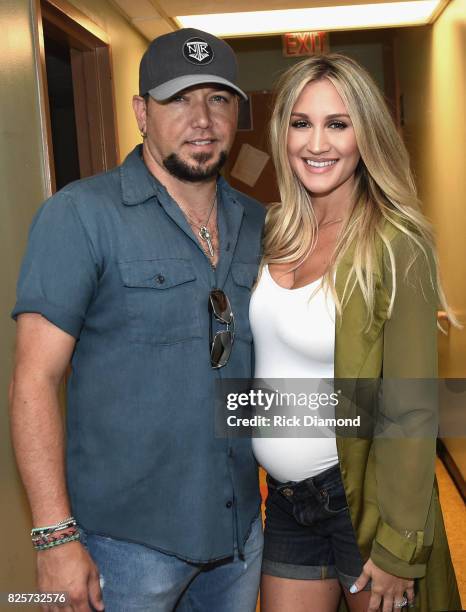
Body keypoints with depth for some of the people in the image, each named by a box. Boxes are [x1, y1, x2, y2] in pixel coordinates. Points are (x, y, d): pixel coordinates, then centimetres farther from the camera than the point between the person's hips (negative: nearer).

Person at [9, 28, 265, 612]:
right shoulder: (81, 214, -12)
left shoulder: (256, 223, 4)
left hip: (240, 528, 5)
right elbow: (35, 380, -15)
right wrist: (54, 536, -18)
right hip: (128, 537, -5)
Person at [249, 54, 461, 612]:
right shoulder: (270, 231, -1)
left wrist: (398, 547, -13)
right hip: (284, 500, 5)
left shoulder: (395, 247, -18)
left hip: (362, 499, -4)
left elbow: (412, 412, -16)